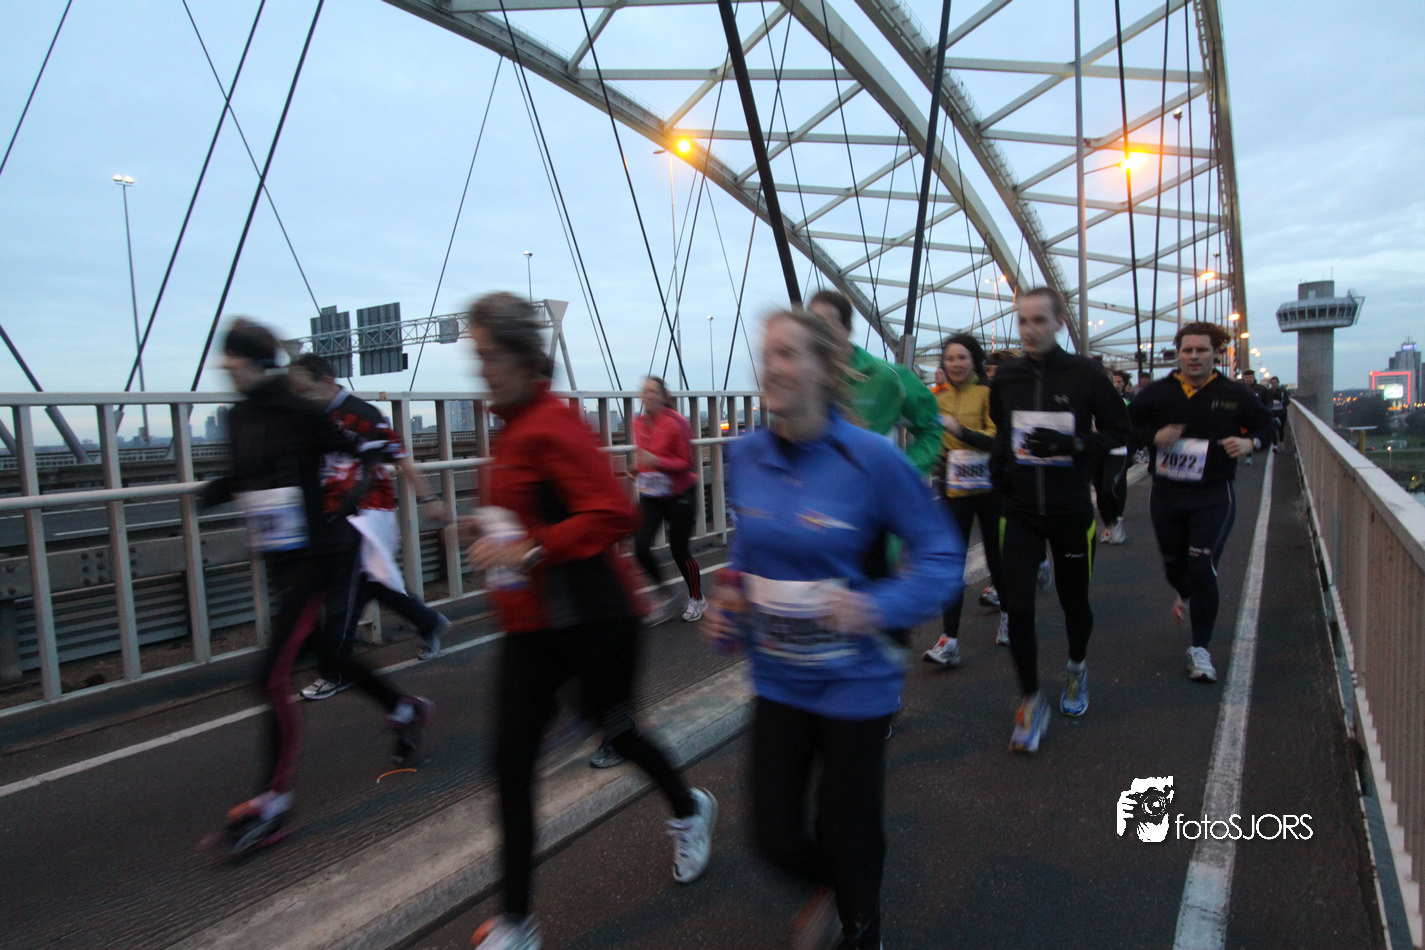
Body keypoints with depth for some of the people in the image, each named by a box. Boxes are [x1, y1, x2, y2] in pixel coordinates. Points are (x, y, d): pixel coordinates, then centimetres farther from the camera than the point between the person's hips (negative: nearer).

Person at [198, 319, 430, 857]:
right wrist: (215, 490, 5)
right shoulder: (240, 417, 7)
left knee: (273, 676, -8)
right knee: (320, 650, 21)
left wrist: (347, 500, -18)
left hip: (316, 555, -9)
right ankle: (407, 711, 42)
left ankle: (272, 803, 6)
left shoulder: (297, 411, -15)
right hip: (281, 558, 9)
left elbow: (363, 454, -9)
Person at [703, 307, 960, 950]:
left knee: (848, 830, 14)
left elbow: (942, 554, -12)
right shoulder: (746, 455, -5)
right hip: (777, 676, 4)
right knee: (775, 835, 11)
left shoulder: (870, 458, -19)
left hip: (853, 680, -4)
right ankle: (832, 888, 50)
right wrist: (731, 598, -4)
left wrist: (877, 607, -27)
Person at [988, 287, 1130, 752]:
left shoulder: (1085, 373, -7)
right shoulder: (1006, 377, 3)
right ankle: (1032, 701, 11)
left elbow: (1120, 431, -2)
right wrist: (999, 465, 3)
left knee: (1074, 601, 14)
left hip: (1071, 509, -1)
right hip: (1019, 510, 2)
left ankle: (1077, 668, 45)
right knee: (1017, 606, -6)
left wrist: (1070, 443, -18)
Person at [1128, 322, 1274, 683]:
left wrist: (1250, 442, -12)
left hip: (1214, 497, -2)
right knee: (1174, 565, 17)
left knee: (1202, 569, -12)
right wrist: (1154, 436, -16)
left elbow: (1265, 426, 10)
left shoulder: (1235, 395, -1)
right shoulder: (1157, 393, 0)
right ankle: (1186, 597, 55)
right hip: (1166, 495, 2)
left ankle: (1200, 649, 1)